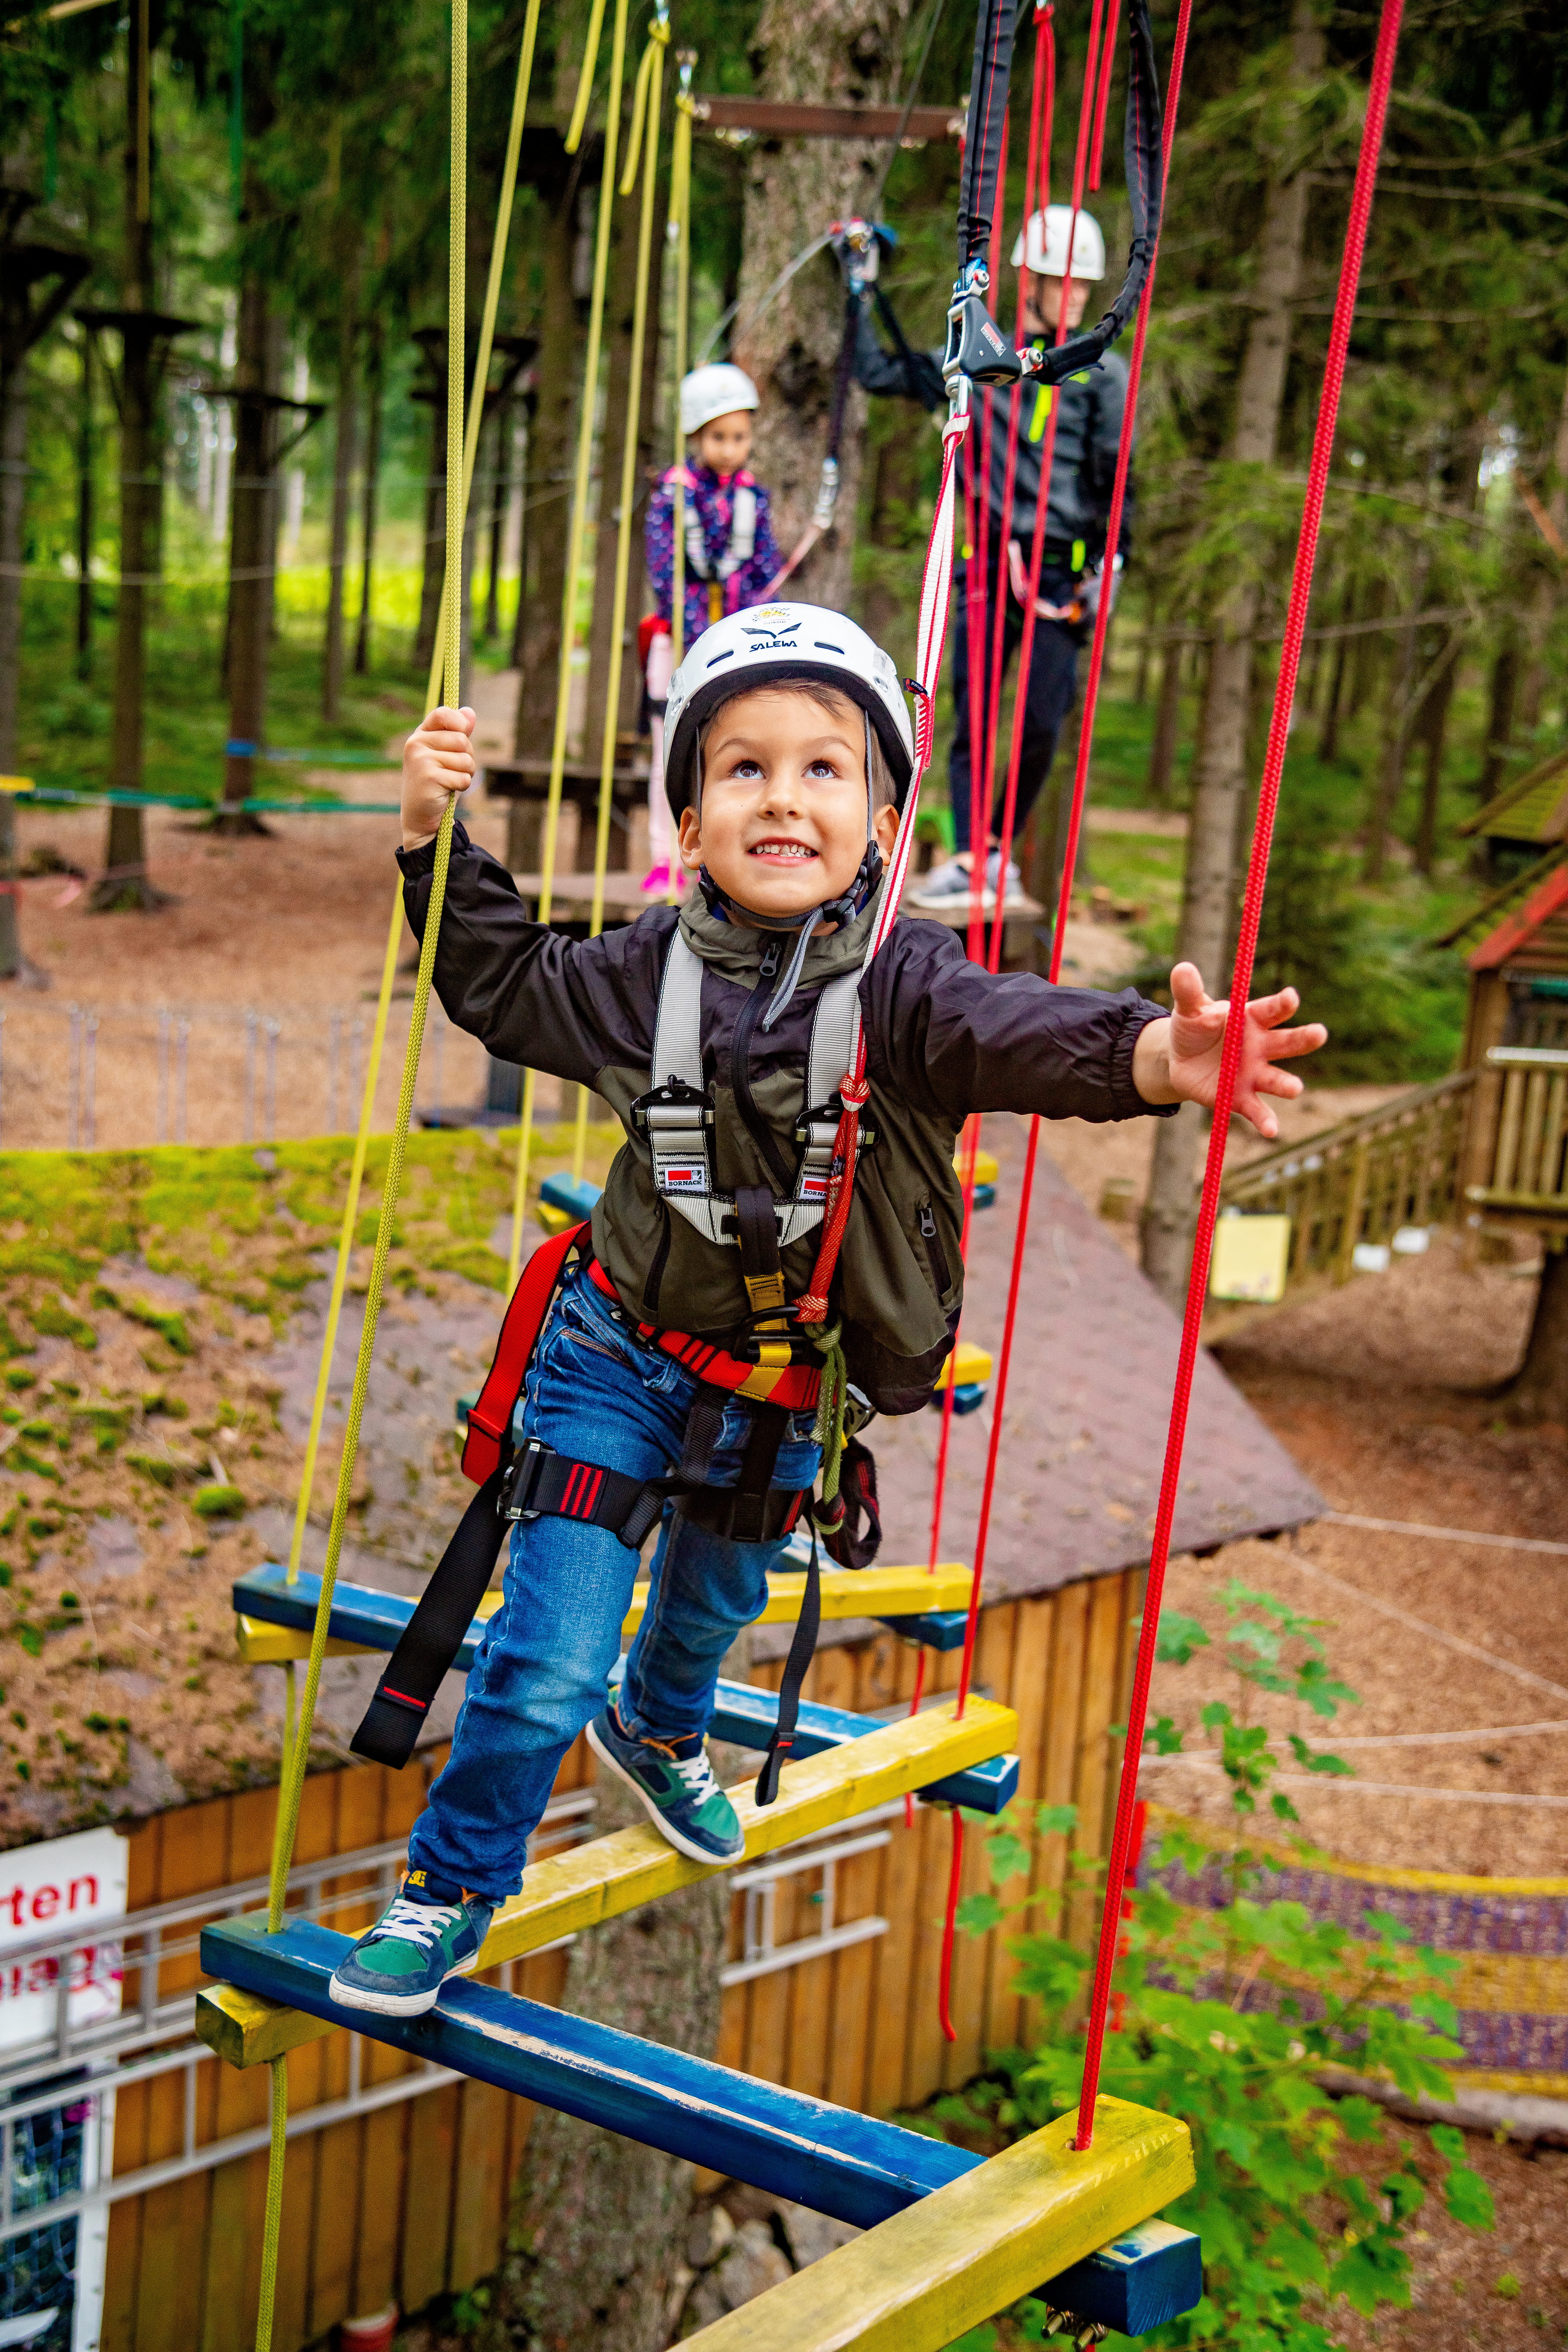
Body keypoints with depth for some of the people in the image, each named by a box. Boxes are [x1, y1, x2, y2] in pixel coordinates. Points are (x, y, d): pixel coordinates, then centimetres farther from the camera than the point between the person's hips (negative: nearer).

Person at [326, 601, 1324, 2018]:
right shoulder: (648, 972, -13)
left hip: (781, 1397, 2)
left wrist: (1149, 1055, -60)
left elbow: (1018, 1034, -39)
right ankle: (453, 1888, 19)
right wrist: (438, 837, -6)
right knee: (549, 1661, -5)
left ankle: (658, 1733, 63)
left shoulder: (902, 986, -19)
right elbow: (503, 985, 6)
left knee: (715, 1606, 29)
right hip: (625, 1361, -1)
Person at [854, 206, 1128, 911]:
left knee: (1043, 725, -7)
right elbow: (878, 372, 15)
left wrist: (1111, 561, -5)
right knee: (971, 717, -6)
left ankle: (1001, 850, 12)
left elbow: (1115, 476, 4)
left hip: (1064, 570, -1)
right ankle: (968, 862, -6)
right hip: (989, 561, 1)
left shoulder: (1104, 372, 6)